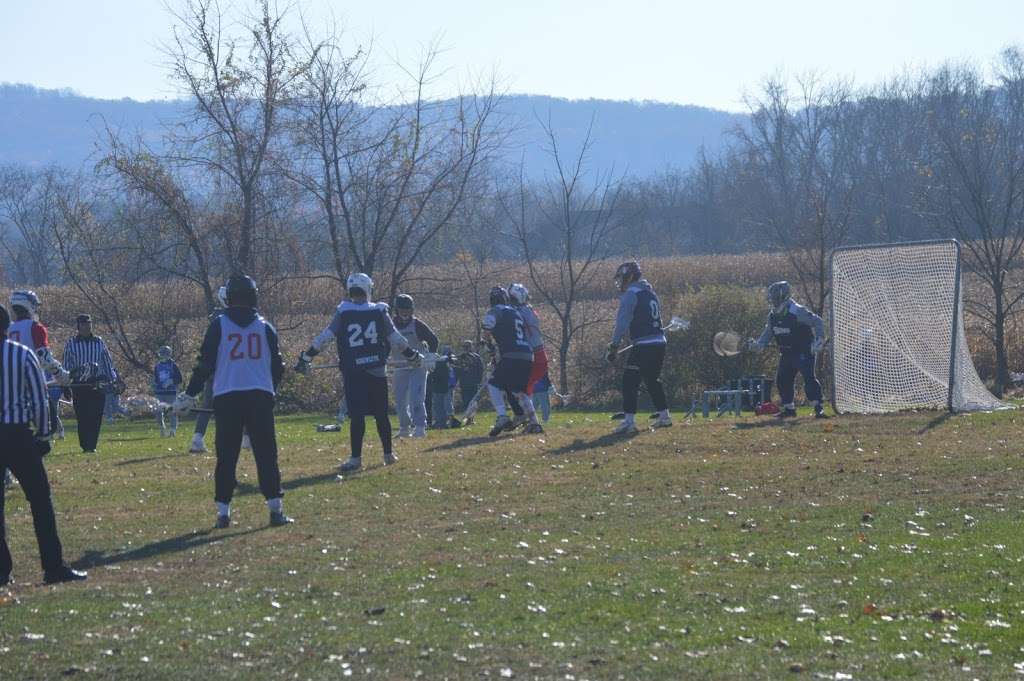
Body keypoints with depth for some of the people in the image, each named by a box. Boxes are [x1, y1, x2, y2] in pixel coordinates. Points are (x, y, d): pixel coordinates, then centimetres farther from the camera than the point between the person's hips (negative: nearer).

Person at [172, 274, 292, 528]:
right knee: (266, 453, 3)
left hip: (227, 397, -1)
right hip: (260, 397, 1)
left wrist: (189, 395, 9)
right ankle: (275, 509, -2)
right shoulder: (264, 327, 7)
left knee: (226, 455, 3)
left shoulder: (219, 326, 2)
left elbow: (206, 364, 0)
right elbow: (277, 366, 13)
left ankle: (223, 512, 0)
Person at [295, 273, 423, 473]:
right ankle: (388, 454, 20)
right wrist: (412, 356, 21)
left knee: (357, 415, 0)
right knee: (381, 414, 12)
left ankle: (356, 458, -4)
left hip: (353, 372, -1)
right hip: (377, 371, 1)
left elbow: (324, 337, -5)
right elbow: (396, 339, 6)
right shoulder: (379, 311, 1)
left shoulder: (342, 313, -3)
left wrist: (306, 358, 2)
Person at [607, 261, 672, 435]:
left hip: (643, 345, -9)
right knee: (653, 380, 23)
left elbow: (622, 323, -13)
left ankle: (629, 421, -16)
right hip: (660, 342, 9)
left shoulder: (631, 294, -8)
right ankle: (664, 416, 29)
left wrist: (614, 346, -10)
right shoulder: (650, 292, 19)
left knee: (630, 382, -8)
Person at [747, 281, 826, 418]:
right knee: (782, 380, 7)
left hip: (804, 351, -8)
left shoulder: (798, 311, -19)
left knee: (809, 378, -17)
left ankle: (818, 407, -15)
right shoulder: (773, 315, 5)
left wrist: (819, 339, -23)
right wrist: (758, 344, -2)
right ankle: (789, 408, 19)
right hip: (786, 354, 8)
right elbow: (768, 333, 14)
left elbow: (817, 322, -15)